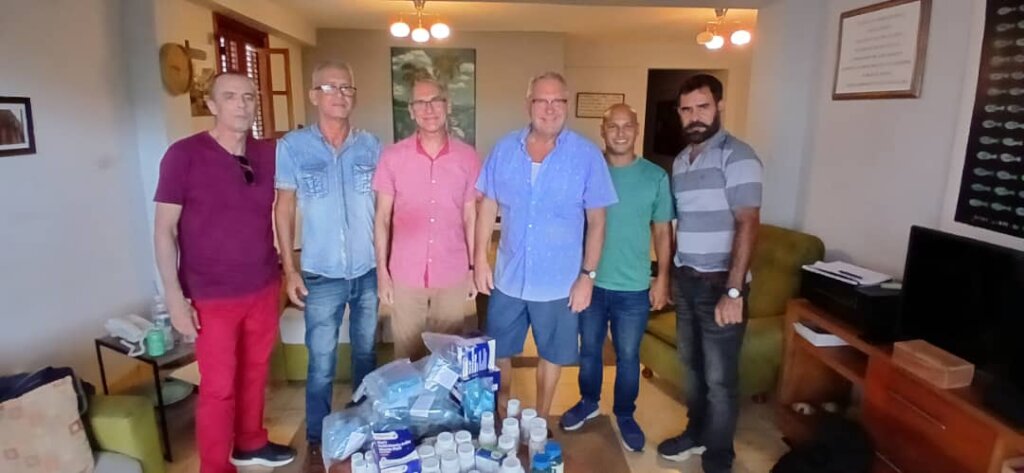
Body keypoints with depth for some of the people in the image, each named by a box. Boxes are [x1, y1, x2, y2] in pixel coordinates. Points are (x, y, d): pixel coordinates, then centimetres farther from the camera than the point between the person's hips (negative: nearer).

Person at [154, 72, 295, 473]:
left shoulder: (267, 155, 2)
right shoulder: (184, 155, -11)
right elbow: (164, 230, -10)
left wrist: (287, 268, 10)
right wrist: (174, 296, -14)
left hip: (264, 288, 4)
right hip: (212, 297, -4)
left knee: (255, 372, 18)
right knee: (219, 387, 5)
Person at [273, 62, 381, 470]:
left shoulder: (371, 146, 0)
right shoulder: (291, 147, -5)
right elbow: (284, 209, -1)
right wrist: (289, 269, -4)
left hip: (369, 271, 2)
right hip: (321, 275, -2)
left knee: (366, 354, 18)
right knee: (321, 363, 7)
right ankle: (317, 439, 28)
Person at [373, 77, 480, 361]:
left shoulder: (468, 158, -2)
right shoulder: (392, 157, -5)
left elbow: (471, 218, 3)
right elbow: (382, 218, -1)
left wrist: (474, 268, 4)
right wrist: (381, 270, -3)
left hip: (453, 275, 1)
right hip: (405, 275, 0)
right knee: (407, 354, 14)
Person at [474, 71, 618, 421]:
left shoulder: (587, 156, -10)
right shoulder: (505, 149, -2)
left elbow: (597, 220, -7)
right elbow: (488, 205, 3)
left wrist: (588, 275, -9)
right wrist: (480, 259, -1)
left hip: (559, 282, -2)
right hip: (508, 277, 2)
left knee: (552, 354, 16)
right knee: (499, 352, 17)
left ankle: (540, 420, 39)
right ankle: (501, 411, 42)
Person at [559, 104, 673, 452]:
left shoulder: (656, 177, -4)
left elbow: (663, 232, 1)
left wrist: (662, 279, -2)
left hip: (634, 287, -1)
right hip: (590, 282, 1)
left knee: (628, 356, 12)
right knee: (589, 349, 17)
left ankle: (625, 415, 33)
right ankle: (588, 403, 40)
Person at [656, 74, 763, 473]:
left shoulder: (737, 156, -13)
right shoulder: (680, 161, 10)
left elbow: (747, 224, -19)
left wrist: (733, 291, -23)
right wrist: (671, 275, 13)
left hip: (719, 283, -7)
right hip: (685, 280, 7)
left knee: (720, 377, 5)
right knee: (692, 365, 19)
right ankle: (696, 433, 38)